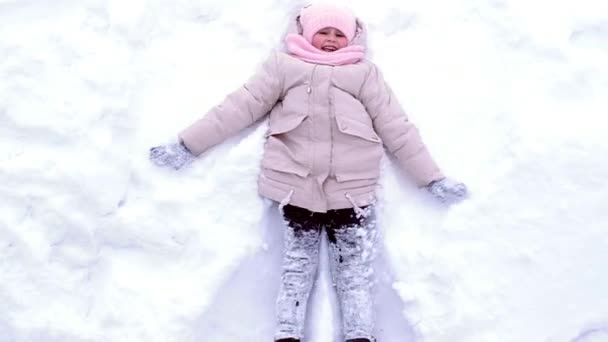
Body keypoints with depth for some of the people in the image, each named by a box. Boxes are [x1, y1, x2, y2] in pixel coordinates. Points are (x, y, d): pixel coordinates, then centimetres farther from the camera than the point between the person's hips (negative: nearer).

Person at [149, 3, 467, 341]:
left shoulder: (364, 72, 14)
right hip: (297, 184, 0)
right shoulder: (285, 66, 13)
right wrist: (188, 145, 5)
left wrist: (433, 179, 8)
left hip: (352, 188, 1)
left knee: (355, 264, 1)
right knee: (298, 261, 4)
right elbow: (241, 106, 9)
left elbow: (396, 127, 11)